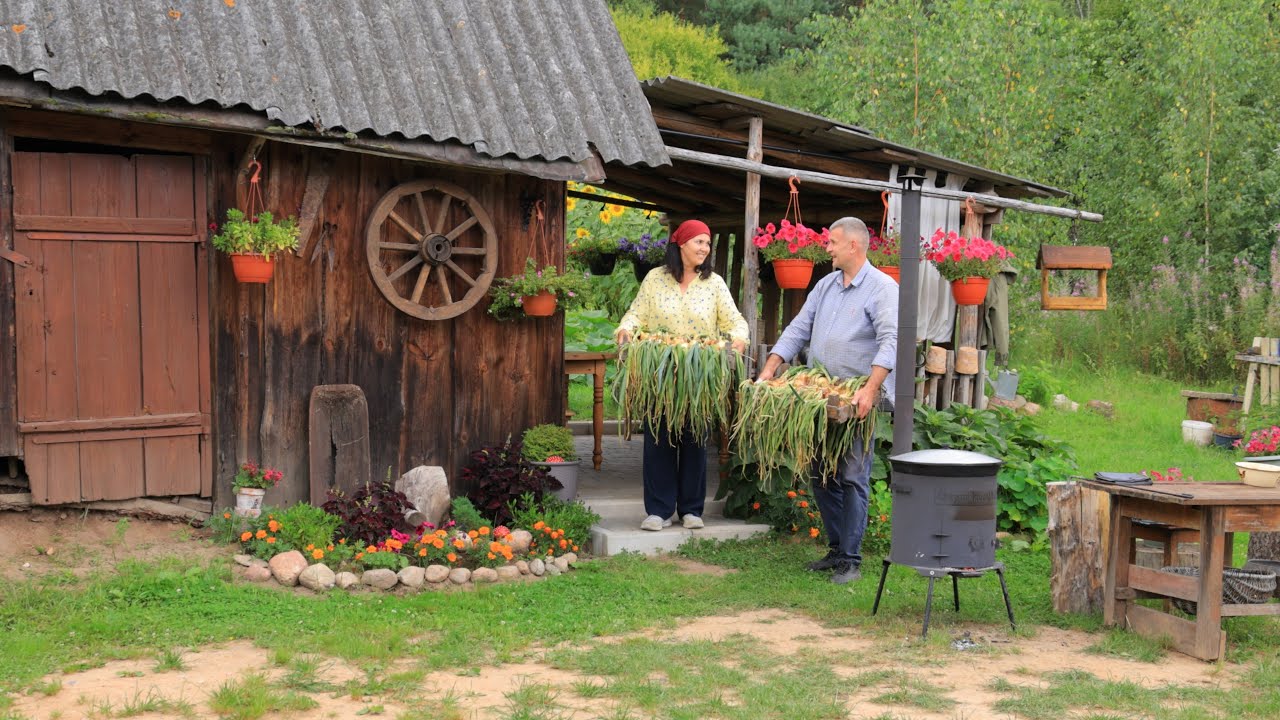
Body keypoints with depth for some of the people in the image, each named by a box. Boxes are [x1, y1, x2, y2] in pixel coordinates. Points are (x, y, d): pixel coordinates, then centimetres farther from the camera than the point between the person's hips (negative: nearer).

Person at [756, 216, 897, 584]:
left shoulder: (883, 288, -7)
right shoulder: (825, 285, 16)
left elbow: (891, 341, -18)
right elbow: (798, 330, 15)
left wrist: (870, 389, -30)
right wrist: (769, 371, 4)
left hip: (856, 401, -7)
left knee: (852, 479, -5)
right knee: (821, 476, 10)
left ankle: (851, 560, 1)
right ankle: (836, 549, 21)